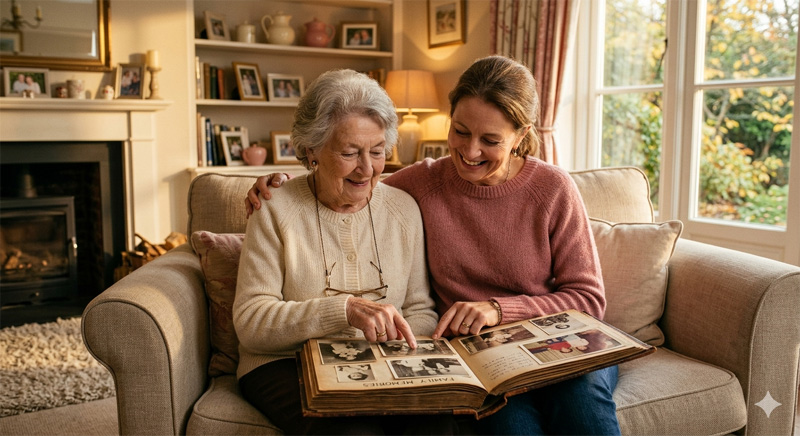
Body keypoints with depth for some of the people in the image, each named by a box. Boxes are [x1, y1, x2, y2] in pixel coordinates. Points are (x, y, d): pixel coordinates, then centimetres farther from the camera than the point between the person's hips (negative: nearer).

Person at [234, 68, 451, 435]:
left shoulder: (403, 209, 7)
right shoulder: (275, 213, -3)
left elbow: (421, 310, 8)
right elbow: (249, 322, -11)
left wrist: (397, 349, -14)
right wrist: (344, 309, -25)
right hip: (287, 364, -2)